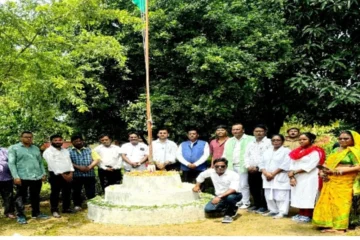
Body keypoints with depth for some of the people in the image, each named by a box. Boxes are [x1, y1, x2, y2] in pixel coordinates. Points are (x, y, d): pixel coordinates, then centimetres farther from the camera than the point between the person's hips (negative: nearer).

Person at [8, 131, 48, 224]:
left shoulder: (36, 148, 16)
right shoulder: (14, 148, 1)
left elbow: (40, 162, 18)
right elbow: (11, 163, -6)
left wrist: (44, 173, 8)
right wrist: (16, 177, -14)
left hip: (37, 177, 5)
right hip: (22, 177, -5)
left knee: (35, 196, 13)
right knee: (20, 197, 3)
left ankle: (36, 213, 25)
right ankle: (20, 216, 12)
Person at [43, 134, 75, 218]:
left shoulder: (65, 151, 15)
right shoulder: (48, 151, -7)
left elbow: (69, 162, 10)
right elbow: (53, 164, -15)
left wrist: (71, 173, -6)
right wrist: (62, 174, -18)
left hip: (67, 174, 6)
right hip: (56, 175, -6)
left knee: (67, 192, 11)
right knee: (55, 193, 0)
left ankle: (66, 208, 22)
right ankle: (54, 210, 7)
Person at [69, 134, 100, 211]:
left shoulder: (89, 150, 11)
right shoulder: (69, 151, 5)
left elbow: (96, 159, 3)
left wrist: (89, 167, -13)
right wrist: (78, 167, -17)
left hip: (89, 175, 1)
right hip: (76, 175, -1)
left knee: (91, 191, 3)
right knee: (76, 191, 9)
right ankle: (77, 205, 23)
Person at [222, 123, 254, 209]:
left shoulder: (250, 139, -2)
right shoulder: (229, 141, 18)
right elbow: (225, 155, 20)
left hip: (242, 166, -6)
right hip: (231, 166, 6)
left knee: (243, 185, -4)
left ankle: (245, 203, 5)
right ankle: (238, 202, 17)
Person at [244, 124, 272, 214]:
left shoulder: (269, 142, -4)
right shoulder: (250, 143, 18)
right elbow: (246, 156, 17)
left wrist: (257, 167, -15)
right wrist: (248, 166, -1)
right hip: (251, 170, 6)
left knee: (263, 189, -3)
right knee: (253, 189, 10)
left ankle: (264, 206, 8)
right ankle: (257, 205, 23)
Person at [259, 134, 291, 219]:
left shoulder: (286, 151, -4)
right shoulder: (267, 152, 16)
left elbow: (285, 165, -13)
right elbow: (262, 164, 12)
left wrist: (273, 174, -14)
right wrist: (266, 173, -8)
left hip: (280, 178, -6)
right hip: (268, 178, 6)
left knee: (281, 196, -7)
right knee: (269, 196, 9)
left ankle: (282, 212, -2)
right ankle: (273, 211, 20)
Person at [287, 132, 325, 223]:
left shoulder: (315, 152, -7)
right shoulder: (297, 152, 15)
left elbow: (310, 166, -16)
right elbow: (292, 164, 10)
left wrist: (294, 172, -15)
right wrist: (292, 176, -5)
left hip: (309, 178, -6)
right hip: (297, 179, 7)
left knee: (308, 196, -6)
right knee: (299, 196, 7)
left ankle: (307, 216, 0)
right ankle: (301, 214, 15)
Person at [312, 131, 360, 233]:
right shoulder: (335, 150, 17)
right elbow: (327, 163, 18)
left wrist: (343, 170, -22)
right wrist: (322, 171, -1)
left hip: (344, 182, -7)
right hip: (330, 181, 7)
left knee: (340, 202, -7)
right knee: (328, 202, 6)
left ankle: (340, 227, -2)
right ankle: (330, 225, 13)